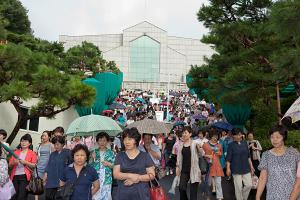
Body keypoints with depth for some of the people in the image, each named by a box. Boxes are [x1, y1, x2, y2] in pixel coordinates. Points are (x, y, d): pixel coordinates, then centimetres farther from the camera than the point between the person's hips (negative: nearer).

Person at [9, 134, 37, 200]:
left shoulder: (32, 153, 5)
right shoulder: (16, 152, 16)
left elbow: (34, 165, -4)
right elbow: (10, 165, 14)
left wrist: (25, 162, -18)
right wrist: (14, 162, -8)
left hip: (24, 176, -4)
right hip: (15, 176, 4)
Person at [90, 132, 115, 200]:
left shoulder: (110, 153, 3)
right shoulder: (94, 152, 7)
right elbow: (90, 166, 6)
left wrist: (109, 164, -13)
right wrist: (93, 159, -9)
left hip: (107, 179, -1)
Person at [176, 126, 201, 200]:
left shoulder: (195, 143, -6)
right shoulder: (180, 144, 7)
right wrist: (177, 167, 9)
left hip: (193, 169, -4)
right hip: (184, 170, 4)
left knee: (193, 190, 0)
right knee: (181, 188, -1)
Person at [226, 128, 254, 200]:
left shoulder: (245, 143, 7)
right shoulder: (231, 145, -5)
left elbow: (248, 156, 13)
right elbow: (228, 158, -6)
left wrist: (251, 166, 12)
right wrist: (228, 168, -12)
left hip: (246, 168, 4)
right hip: (236, 169, -4)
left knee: (249, 185, 3)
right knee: (238, 187, 0)